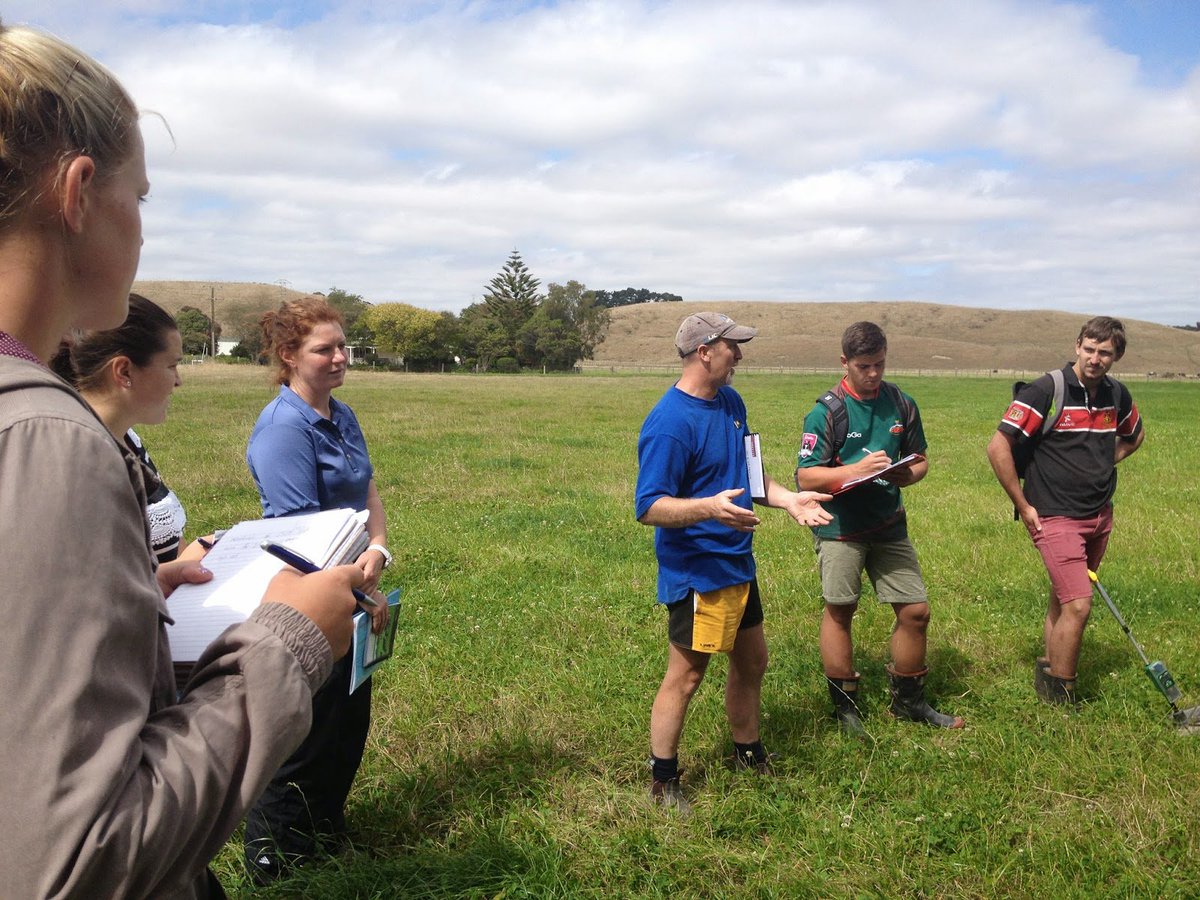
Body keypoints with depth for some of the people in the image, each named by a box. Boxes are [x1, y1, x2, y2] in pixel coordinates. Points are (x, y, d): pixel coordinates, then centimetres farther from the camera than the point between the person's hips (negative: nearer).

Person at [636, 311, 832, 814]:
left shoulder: (730, 402, 7)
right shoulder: (670, 423, -22)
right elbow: (649, 507, -24)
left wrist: (788, 500, 5)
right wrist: (709, 508, -39)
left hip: (737, 562, 9)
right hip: (696, 571, -9)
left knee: (752, 661, 20)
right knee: (686, 675, 1)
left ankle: (749, 755, 41)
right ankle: (662, 781, 18)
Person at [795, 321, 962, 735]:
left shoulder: (901, 404, 5)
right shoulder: (826, 411, -10)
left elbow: (920, 459, 14)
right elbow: (806, 476, -13)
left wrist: (908, 475, -9)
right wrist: (858, 469, -25)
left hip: (889, 525, 5)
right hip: (840, 527, -4)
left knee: (915, 610, 5)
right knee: (839, 610, 5)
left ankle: (907, 700, 26)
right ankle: (844, 704, 22)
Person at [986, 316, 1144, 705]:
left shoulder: (1117, 395, 6)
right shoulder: (1046, 391, -14)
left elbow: (1134, 435, 29)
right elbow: (998, 447, -16)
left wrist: (1101, 466, 13)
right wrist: (1023, 506, -11)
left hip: (1100, 516, 7)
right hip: (1055, 518, -7)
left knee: (1064, 600, 16)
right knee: (1078, 606, -11)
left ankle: (1047, 670, 31)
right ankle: (1060, 701, 1)